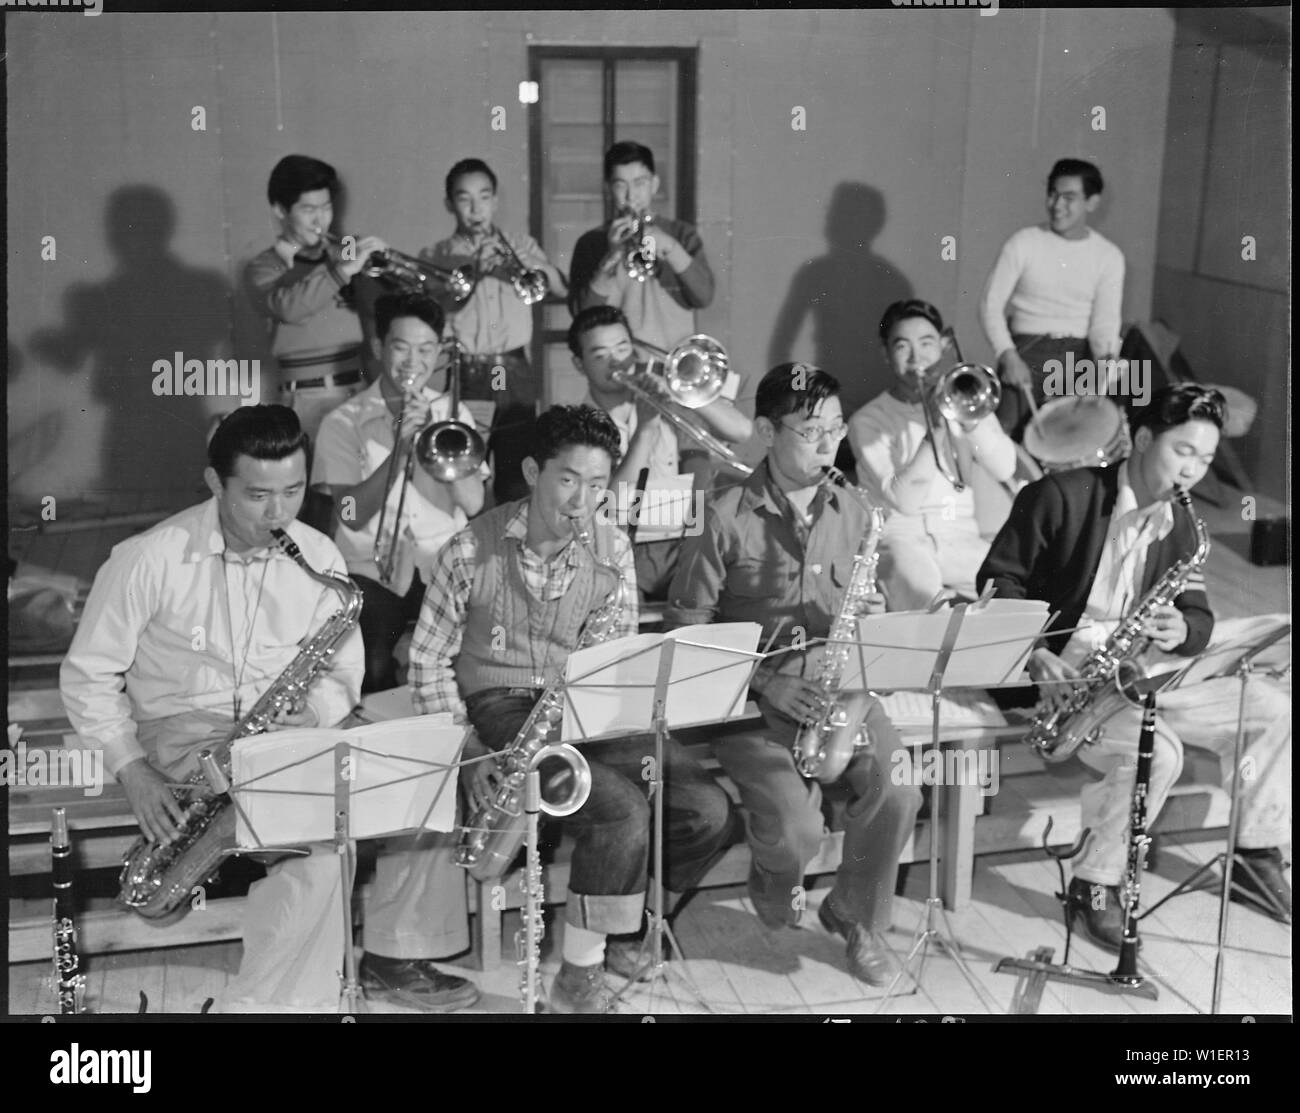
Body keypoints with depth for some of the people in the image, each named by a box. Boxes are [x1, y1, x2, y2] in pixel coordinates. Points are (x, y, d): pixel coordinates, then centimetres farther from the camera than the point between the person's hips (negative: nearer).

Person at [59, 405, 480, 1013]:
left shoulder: (319, 556, -1)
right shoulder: (148, 560, -13)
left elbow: (343, 670, 7)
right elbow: (88, 676, -5)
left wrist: (316, 707, -16)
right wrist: (134, 772, -15)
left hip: (291, 731, 5)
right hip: (186, 734, -5)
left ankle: (395, 951, 0)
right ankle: (293, 999, -11)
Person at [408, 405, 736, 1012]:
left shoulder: (613, 550, 2)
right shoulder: (473, 550, -9)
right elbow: (429, 659, -3)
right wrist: (467, 749, -13)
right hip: (498, 710, -5)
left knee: (709, 811, -13)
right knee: (622, 810, -29)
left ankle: (617, 921, 11)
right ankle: (579, 976, -11)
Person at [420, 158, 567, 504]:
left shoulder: (521, 246, 14)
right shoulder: (434, 257, 8)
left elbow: (560, 290, -2)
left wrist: (529, 263, -19)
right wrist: (470, 271, -16)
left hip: (514, 376, 2)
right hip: (463, 380, -1)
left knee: (517, 485, 3)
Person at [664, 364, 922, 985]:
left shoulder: (852, 514, 8)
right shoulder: (728, 519, -9)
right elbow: (685, 628, -7)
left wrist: (874, 621, -6)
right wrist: (765, 681, -15)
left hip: (837, 686, 4)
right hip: (752, 697, -4)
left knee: (896, 793, -21)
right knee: (797, 829, -23)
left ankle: (857, 916, 8)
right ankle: (775, 883, 18)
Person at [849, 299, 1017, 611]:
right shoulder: (868, 420, 3)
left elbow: (1005, 469, -3)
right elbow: (905, 500, -12)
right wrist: (935, 426, -16)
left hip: (961, 538, 4)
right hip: (900, 538, -4)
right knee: (921, 588, -38)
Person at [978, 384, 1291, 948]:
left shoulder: (1179, 527, 10)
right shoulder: (1061, 496, -11)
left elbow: (1200, 619, 11)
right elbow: (998, 582, -10)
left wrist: (1180, 630, -15)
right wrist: (1035, 656, -23)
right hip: (1062, 675, -7)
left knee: (1272, 708, 1)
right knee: (1156, 751, -32)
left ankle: (1257, 854, 18)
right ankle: (1095, 886, -11)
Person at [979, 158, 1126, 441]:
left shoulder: (1109, 256, 2)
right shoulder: (1023, 243, -3)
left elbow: (1105, 320, -3)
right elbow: (990, 305, -3)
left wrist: (1107, 356, -24)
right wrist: (1008, 355, -17)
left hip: (1080, 353, 1)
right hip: (1026, 350, -1)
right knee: (1008, 433, -15)